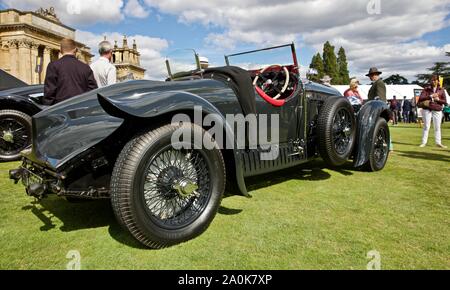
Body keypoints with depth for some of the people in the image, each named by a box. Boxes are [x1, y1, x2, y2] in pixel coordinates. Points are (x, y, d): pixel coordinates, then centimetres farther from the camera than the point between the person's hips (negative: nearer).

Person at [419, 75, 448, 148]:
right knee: (426, 126, 1)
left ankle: (438, 142, 12)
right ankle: (424, 142, 6)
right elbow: (421, 98, -11)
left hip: (437, 111, 2)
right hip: (427, 110, -2)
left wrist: (438, 99, -13)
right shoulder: (426, 89, 2)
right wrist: (431, 96, -18)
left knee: (437, 127, 5)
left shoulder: (441, 90, 6)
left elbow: (445, 102, 5)